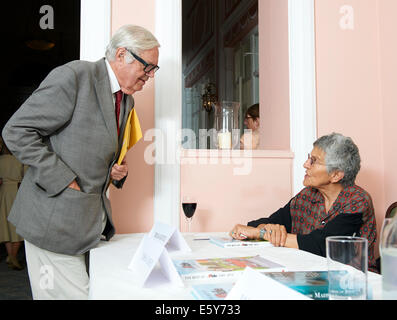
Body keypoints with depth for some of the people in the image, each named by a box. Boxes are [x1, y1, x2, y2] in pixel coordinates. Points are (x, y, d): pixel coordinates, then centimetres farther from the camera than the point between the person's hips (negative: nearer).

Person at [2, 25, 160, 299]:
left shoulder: (126, 98, 14)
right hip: (56, 219, -8)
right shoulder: (74, 76, -13)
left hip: (92, 221, 8)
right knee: (69, 294, -2)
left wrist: (116, 171, 5)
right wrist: (64, 181, -19)